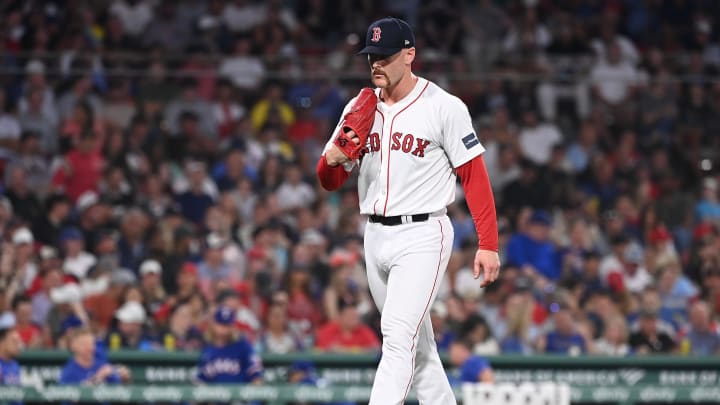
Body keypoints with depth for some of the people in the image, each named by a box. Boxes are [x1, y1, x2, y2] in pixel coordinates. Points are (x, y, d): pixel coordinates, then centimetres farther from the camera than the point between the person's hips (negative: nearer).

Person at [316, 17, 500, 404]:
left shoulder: (444, 107, -7)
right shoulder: (359, 108, 9)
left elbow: (475, 176, -7)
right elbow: (330, 182, 11)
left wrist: (488, 245, -13)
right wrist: (332, 158, -14)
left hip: (422, 236, -7)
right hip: (375, 237, 7)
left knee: (399, 335, -18)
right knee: (417, 344, 13)